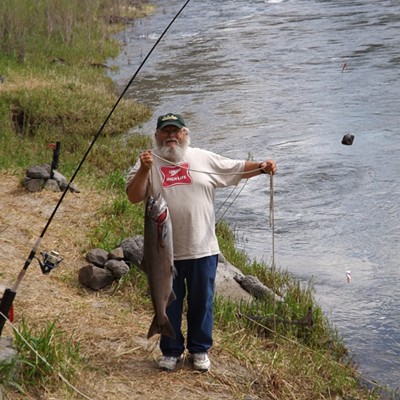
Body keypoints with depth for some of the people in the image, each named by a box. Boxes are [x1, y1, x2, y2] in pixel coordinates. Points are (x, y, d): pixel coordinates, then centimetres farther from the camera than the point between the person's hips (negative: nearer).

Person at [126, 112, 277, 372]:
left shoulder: (204, 159, 5)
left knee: (202, 302, 10)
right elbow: (134, 197, -7)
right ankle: (171, 351, 27)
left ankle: (200, 350, 28)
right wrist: (144, 170, -20)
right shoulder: (148, 162, 2)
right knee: (168, 303, 11)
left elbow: (238, 169, 8)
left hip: (202, 249, 1)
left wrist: (261, 167, -10)